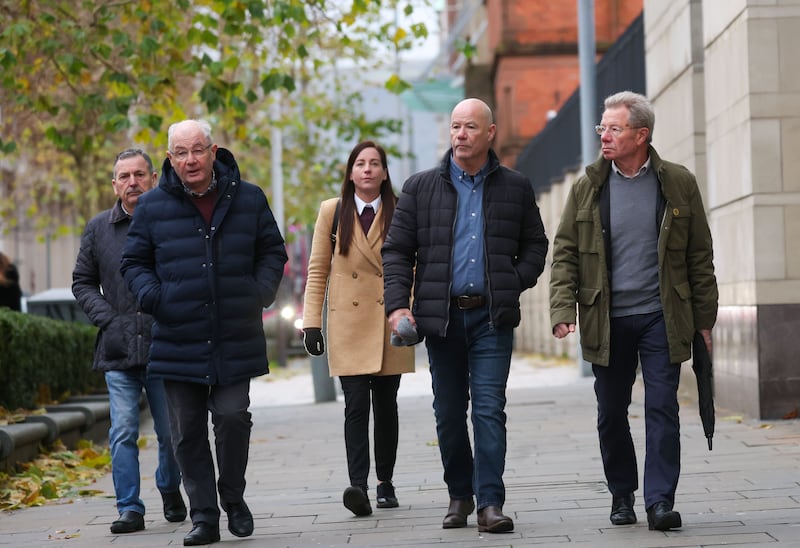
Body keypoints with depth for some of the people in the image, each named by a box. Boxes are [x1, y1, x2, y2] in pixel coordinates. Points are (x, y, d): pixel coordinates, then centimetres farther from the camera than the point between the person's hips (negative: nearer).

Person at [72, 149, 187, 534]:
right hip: (118, 350, 1)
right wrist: (109, 319, 1)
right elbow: (82, 283, 15)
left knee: (170, 433, 8)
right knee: (123, 433, -5)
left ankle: (170, 490, 33)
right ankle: (130, 509, -1)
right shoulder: (98, 228, 8)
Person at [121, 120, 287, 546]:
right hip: (178, 341, 1)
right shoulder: (153, 206, 4)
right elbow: (134, 262, 13)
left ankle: (233, 499, 18)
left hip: (235, 340, 0)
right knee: (187, 431, 3)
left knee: (232, 417, -7)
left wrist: (261, 292, -1)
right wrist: (151, 295, -6)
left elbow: (272, 252, 16)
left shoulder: (248, 199, 5)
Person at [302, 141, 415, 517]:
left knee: (386, 405, 7)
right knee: (356, 405, -11)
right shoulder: (332, 211, 5)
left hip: (390, 324, 1)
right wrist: (311, 322, -1)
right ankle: (358, 486, -19)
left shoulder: (400, 213, 5)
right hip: (348, 324, -1)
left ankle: (385, 484, 17)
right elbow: (317, 271, 6)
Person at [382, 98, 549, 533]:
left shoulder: (515, 187, 7)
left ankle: (490, 502, -9)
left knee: (489, 408, -9)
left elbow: (535, 245, 15)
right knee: (449, 412, 8)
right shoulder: (421, 187, 6)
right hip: (442, 314, 1)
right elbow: (396, 250, 4)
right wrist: (397, 304, -8)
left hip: (493, 317, -1)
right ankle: (459, 495, 20)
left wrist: (515, 283, -2)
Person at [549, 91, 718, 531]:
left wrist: (704, 317, 3)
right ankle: (622, 498, 22)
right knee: (611, 413, 8)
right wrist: (563, 310, -8)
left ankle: (660, 501, -3)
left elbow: (699, 255, 6)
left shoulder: (678, 184, 2)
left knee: (662, 407, -6)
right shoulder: (587, 189, 5)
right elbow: (564, 254, 4)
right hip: (607, 321, 2)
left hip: (661, 317, -1)